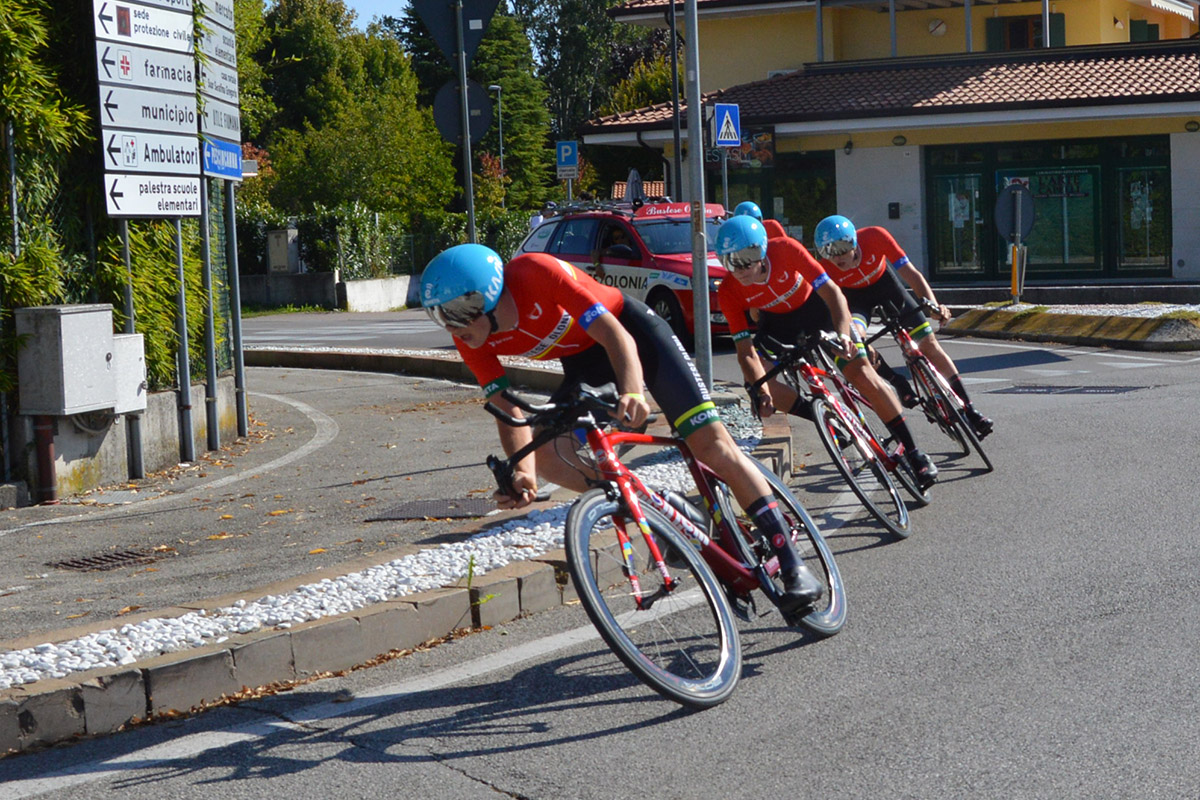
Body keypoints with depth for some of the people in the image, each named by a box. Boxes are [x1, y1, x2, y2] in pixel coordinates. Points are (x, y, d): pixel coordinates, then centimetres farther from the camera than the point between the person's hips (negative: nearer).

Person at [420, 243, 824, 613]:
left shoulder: (534, 273, -33)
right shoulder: (471, 338, -17)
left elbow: (614, 334, -34)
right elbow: (508, 409, -16)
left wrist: (632, 392, -51)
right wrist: (523, 471, -34)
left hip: (630, 332, -6)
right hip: (583, 364, 6)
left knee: (711, 442, -15)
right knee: (545, 456, -17)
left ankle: (792, 564, -11)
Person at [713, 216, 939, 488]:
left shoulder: (785, 249, -34)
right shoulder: (729, 293, -28)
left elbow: (831, 290, -34)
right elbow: (746, 352, -28)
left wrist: (843, 334, -50)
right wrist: (761, 391, -45)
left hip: (815, 306, -3)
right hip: (778, 320, 3)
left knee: (861, 374, -16)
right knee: (756, 382, -18)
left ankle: (914, 453, -8)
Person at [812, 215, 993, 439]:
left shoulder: (874, 236, -34)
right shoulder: (825, 267, -32)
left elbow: (911, 273, -28)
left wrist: (933, 304, -43)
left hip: (883, 280, 1)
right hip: (853, 295, -1)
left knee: (927, 341, -4)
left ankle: (969, 409, 4)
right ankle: (897, 383, -14)